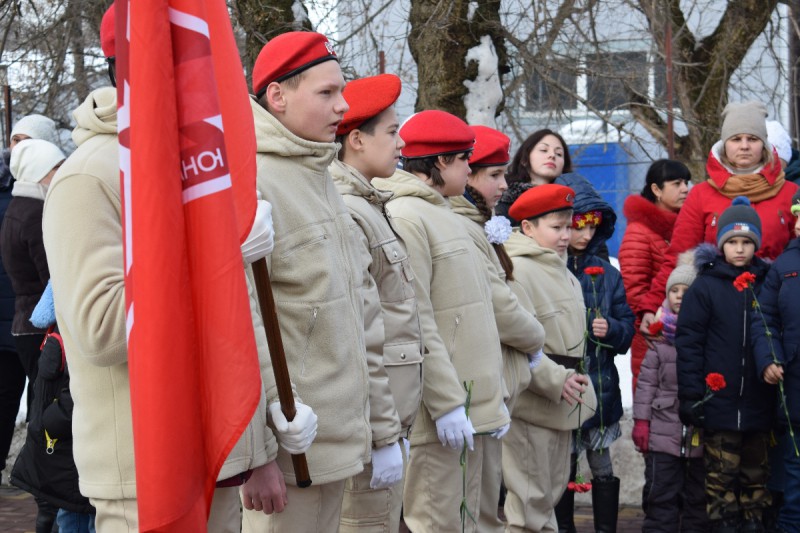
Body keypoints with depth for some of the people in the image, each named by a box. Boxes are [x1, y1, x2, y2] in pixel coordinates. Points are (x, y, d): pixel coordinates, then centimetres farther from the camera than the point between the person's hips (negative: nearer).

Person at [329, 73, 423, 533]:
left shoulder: (370, 208, 16)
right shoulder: (345, 213, -15)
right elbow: (361, 343, -20)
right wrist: (383, 435, -19)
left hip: (391, 414, 10)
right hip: (368, 418, -10)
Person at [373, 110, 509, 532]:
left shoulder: (448, 218, 19)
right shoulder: (405, 217, -12)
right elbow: (415, 323, -18)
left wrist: (493, 398, 18)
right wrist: (447, 403, -20)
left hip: (473, 406, 10)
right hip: (439, 414, -10)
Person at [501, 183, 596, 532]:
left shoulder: (564, 273, 16)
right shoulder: (517, 271, -14)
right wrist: (555, 380, -22)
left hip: (563, 403, 9)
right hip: (531, 403, -9)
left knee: (552, 491, 15)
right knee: (531, 500, -6)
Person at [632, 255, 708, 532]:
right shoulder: (659, 335, 3)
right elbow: (647, 382, 3)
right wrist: (641, 420, -2)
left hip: (702, 433, 0)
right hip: (663, 431, 0)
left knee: (698, 496, 10)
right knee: (660, 493, 2)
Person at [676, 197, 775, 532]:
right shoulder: (705, 287, -3)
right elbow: (688, 343, -5)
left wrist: (775, 380, 7)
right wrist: (691, 396, -9)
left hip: (758, 402, 3)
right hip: (719, 403, -3)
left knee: (756, 475, 11)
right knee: (722, 474, 1)